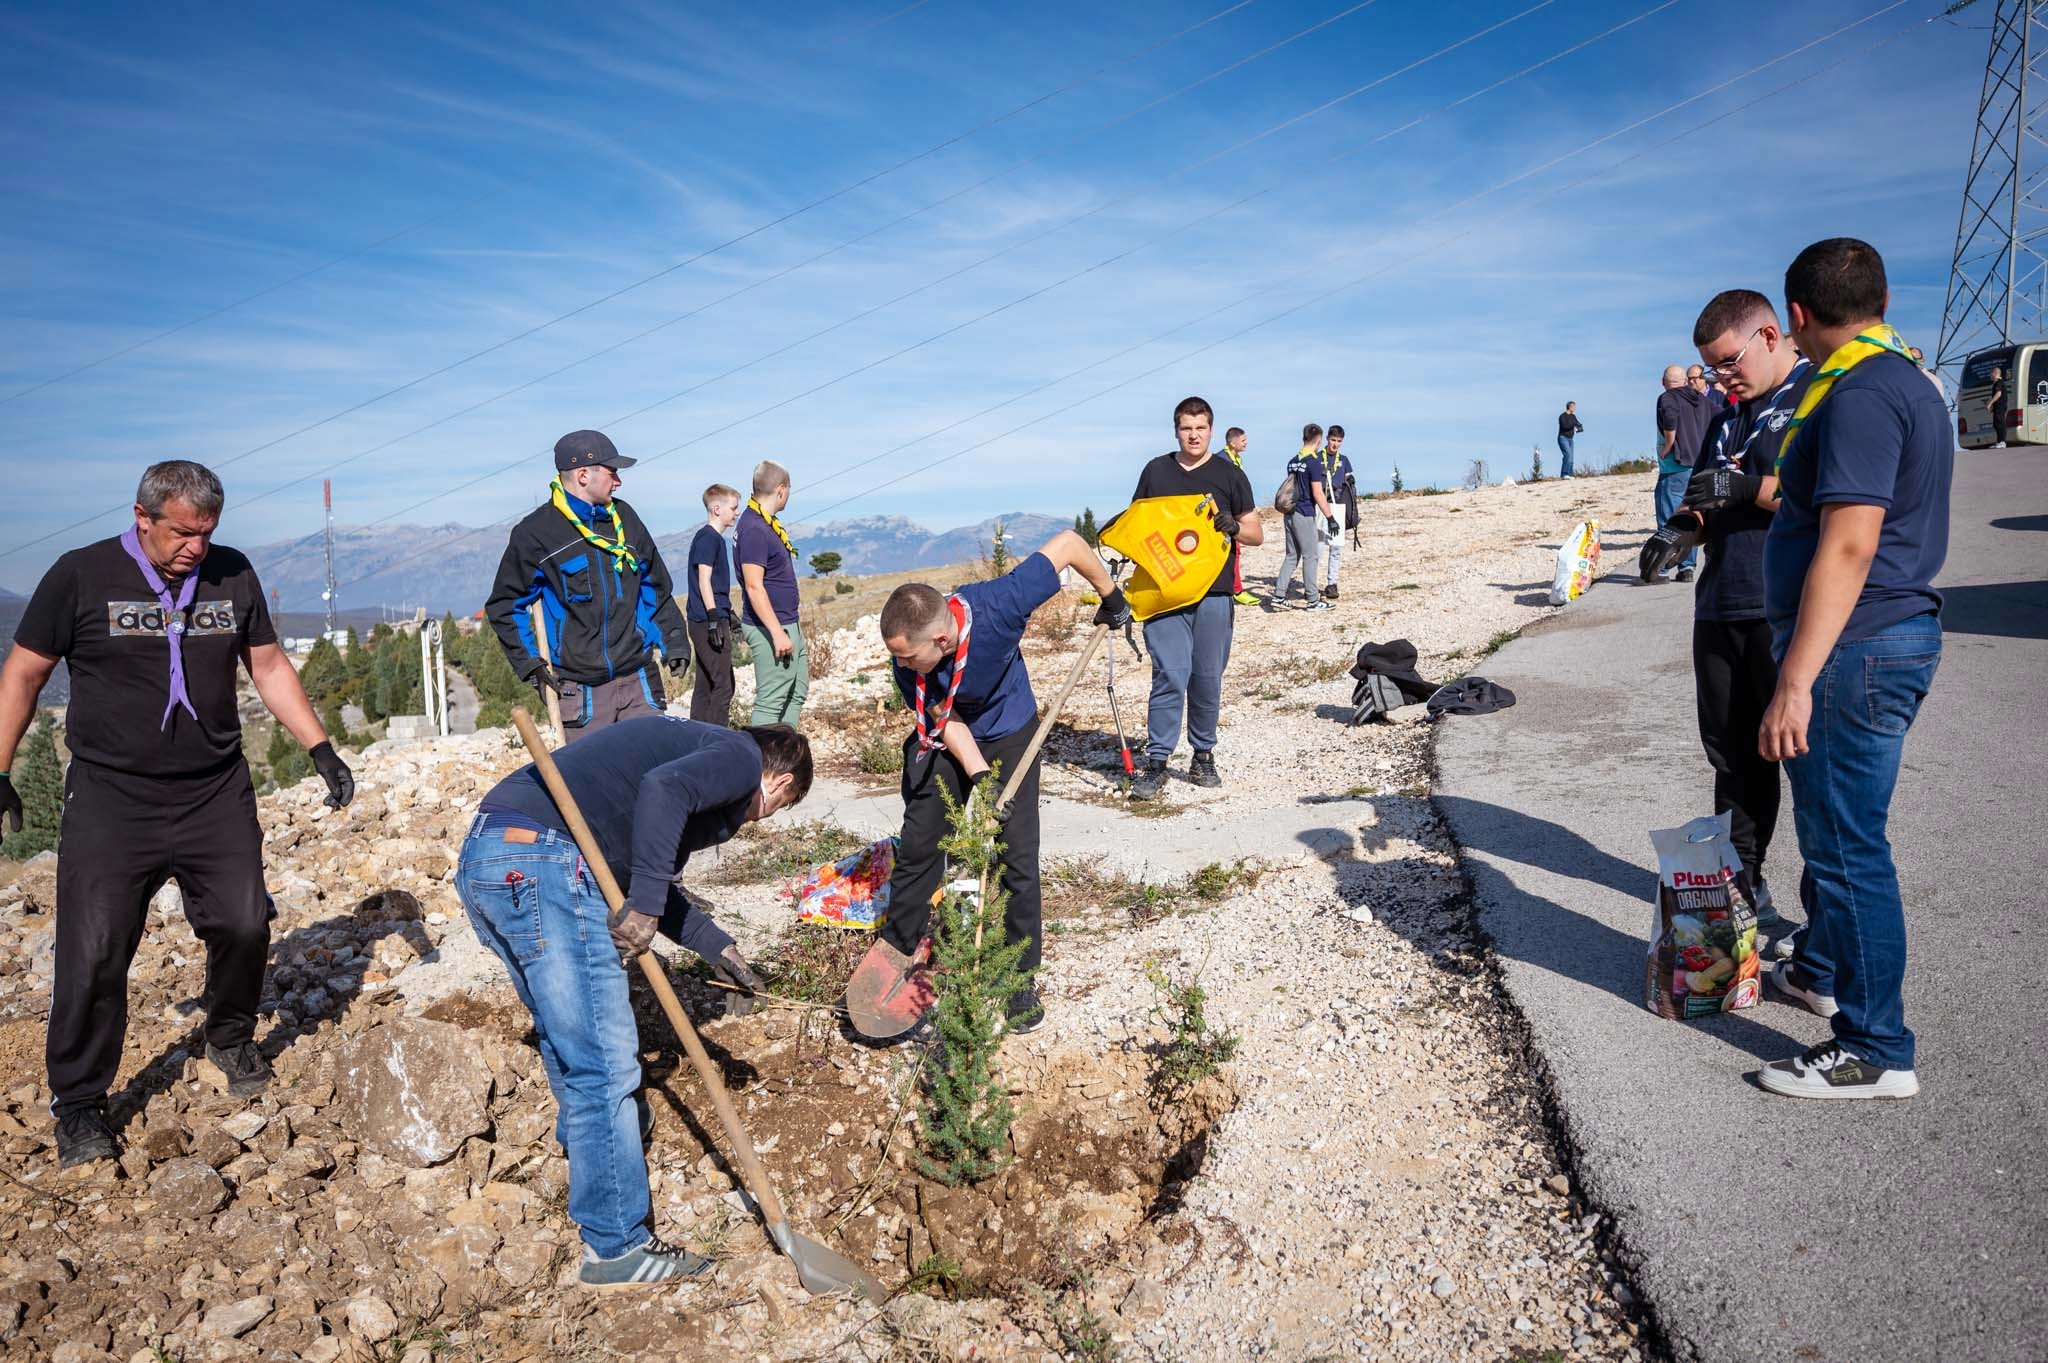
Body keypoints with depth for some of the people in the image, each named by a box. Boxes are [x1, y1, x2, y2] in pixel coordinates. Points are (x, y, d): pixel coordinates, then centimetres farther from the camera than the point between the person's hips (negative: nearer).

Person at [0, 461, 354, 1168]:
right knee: (94, 952, -3)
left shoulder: (232, 574, 3)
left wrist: (321, 748, 3)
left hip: (217, 795, 3)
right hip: (110, 799, -2)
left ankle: (231, 1040, 29)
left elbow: (269, 667, 10)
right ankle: (78, 1105, 14)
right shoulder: (81, 575, -5)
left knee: (245, 926, 1)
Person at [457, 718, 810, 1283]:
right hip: (540, 862, -10)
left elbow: (655, 880, 27)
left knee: (568, 1039, 30)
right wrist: (645, 907, -17)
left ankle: (588, 1149, 51)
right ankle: (617, 1248, 8)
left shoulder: (700, 745, 28)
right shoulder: (742, 757, 1)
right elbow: (662, 789, -21)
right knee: (604, 1066, -2)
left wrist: (717, 947, 24)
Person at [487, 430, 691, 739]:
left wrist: (674, 642, 9)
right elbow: (505, 606, 5)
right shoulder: (535, 533, -2)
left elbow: (656, 589, 18)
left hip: (638, 679, 3)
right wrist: (530, 663, -3)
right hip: (579, 688, -3)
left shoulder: (624, 518, 10)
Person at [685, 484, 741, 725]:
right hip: (707, 621, -10)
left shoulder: (715, 538, 18)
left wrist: (728, 615, 26)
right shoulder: (708, 538, -12)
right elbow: (704, 581, -18)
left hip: (704, 623, 10)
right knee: (722, 686, -9)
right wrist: (715, 619, -21)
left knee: (706, 685, 13)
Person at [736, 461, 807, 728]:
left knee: (798, 691, 19)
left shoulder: (767, 523, 12)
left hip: (788, 624, 11)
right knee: (771, 700, -6)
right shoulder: (753, 529, -19)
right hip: (771, 628, -11)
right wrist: (777, 633, -25)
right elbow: (754, 587, -23)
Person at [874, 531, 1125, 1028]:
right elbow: (946, 722, -17)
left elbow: (1068, 542, -24)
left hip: (1009, 735, -1)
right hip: (945, 743, 1)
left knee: (1017, 858, -2)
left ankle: (1020, 977, 12)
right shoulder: (906, 659, -30)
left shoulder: (997, 605, -37)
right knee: (917, 848, 3)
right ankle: (896, 951, 24)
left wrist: (1110, 597, -11)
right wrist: (981, 779, -28)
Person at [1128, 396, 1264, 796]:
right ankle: (1157, 762, -2)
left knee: (1207, 679, 5)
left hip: (1213, 593, 1)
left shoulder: (1229, 475, 8)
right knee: (1169, 676, -8)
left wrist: (1233, 526, -11)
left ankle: (1203, 756, 20)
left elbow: (1257, 533, 10)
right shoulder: (1155, 471, 11)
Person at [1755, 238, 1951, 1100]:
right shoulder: (1909, 384, 15)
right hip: (1897, 634, 11)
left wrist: (1795, 682, -27)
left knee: (1846, 842, -4)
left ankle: (1875, 1053, 7)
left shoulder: (1860, 395, -18)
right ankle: (1819, 969, 41)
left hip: (1855, 649, -11)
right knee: (1829, 823, 23)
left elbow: (1849, 546, -26)